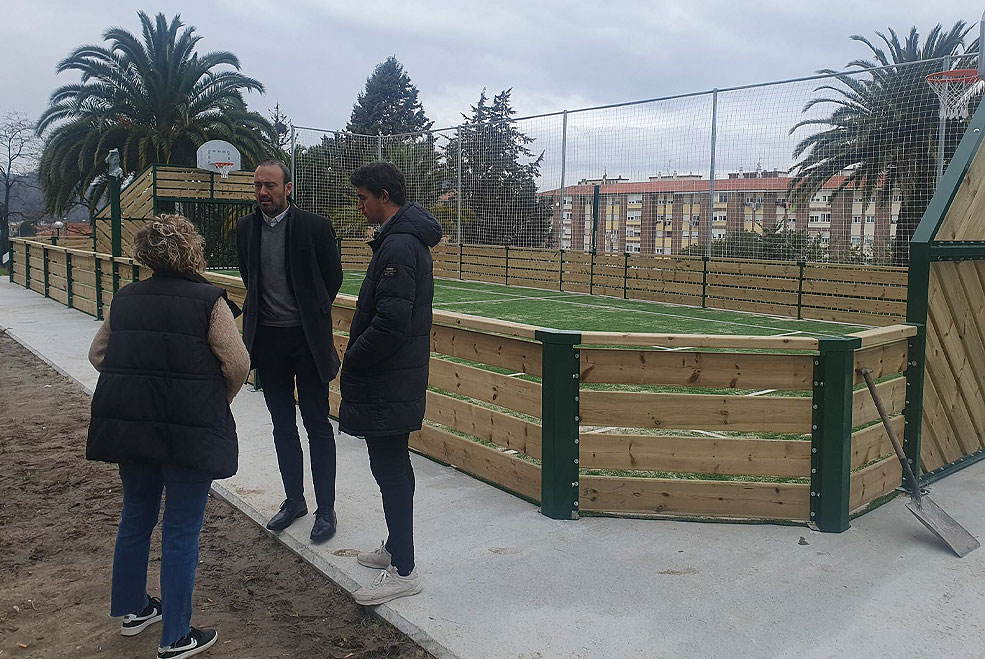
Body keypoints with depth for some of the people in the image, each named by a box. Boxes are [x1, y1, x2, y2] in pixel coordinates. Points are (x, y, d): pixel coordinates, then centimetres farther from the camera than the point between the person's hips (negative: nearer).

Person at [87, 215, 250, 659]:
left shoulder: (124, 299, 7)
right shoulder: (208, 299, -11)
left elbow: (97, 354, 14)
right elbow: (237, 363, -13)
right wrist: (220, 401, 5)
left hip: (127, 424, 6)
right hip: (189, 430, -6)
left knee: (135, 516, 22)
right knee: (181, 531, 4)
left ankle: (132, 609, 39)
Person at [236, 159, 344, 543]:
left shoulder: (314, 226, -8)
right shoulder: (246, 228, 5)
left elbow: (333, 278, 2)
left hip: (307, 339, -4)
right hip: (267, 339, 5)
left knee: (317, 425, 2)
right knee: (282, 425, 14)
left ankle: (325, 509, 13)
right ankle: (294, 500, 29)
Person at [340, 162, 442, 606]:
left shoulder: (398, 246, -20)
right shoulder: (404, 238, 14)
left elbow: (391, 323, -26)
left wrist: (352, 360, -13)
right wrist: (357, 356, 13)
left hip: (388, 382, -11)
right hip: (393, 377, 11)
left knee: (390, 469, -2)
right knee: (392, 466, 20)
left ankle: (403, 571, 9)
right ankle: (396, 547, 35)